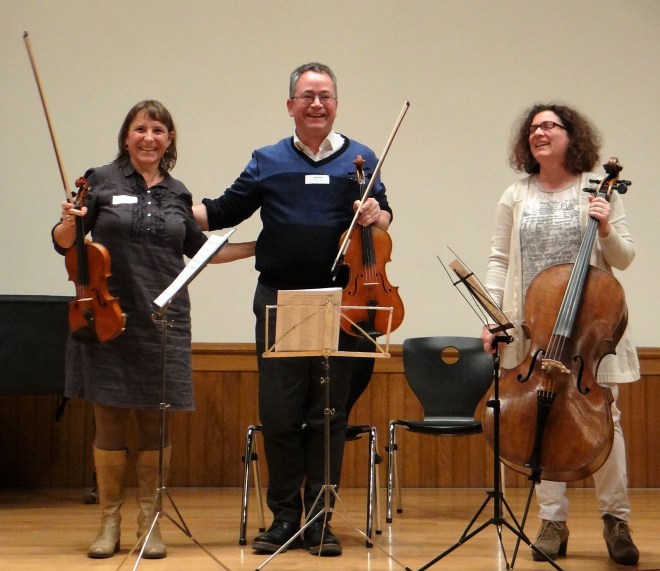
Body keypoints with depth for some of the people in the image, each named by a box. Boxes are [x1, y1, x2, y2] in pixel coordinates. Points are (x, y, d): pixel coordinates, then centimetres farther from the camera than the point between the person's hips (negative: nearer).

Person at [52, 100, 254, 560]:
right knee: (109, 422, 3)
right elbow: (64, 244, 3)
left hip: (163, 322, 2)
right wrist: (70, 222, -18)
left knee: (156, 423, 5)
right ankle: (110, 523, 15)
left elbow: (199, 249, 20)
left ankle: (150, 522, 16)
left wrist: (258, 247, 16)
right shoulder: (101, 180, 2)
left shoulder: (177, 194, 10)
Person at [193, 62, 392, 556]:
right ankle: (284, 516, 14)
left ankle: (319, 520, 11)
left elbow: (384, 217, 9)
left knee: (328, 414, 3)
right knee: (279, 413, 2)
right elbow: (224, 212, 10)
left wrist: (376, 215, -14)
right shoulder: (268, 162, 9)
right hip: (279, 301, 1)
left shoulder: (360, 159, 8)